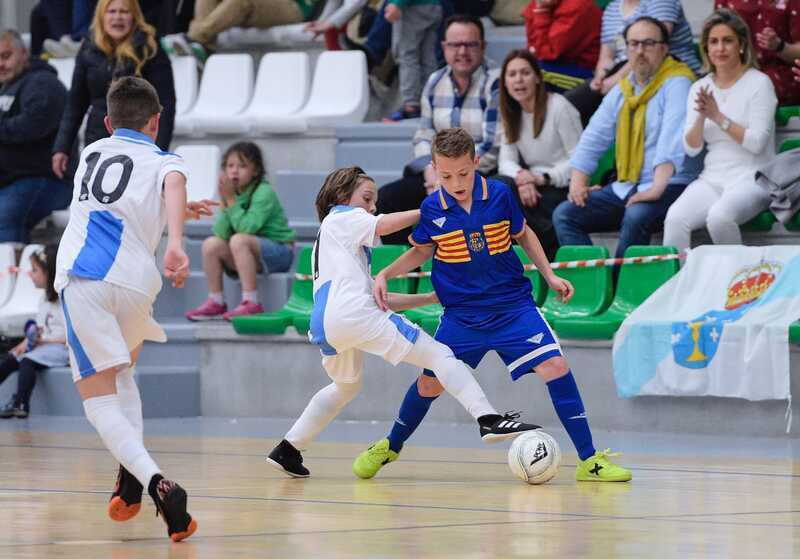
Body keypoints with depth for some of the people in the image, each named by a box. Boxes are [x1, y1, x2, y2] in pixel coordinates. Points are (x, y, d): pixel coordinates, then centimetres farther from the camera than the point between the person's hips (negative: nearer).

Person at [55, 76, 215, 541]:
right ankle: (131, 477, 11)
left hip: (82, 279, 0)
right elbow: (173, 187, -14)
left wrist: (180, 211, 52)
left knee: (99, 398, -2)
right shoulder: (163, 162, 13)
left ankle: (154, 481, -25)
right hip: (136, 283, 0)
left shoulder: (92, 153, 23)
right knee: (123, 374, 29)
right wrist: (176, 243, -31)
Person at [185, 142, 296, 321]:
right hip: (252, 256, 7)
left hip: (280, 252, -7)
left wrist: (231, 200, -24)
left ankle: (251, 303, -30)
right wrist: (224, 205, -19)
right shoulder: (233, 193, 2)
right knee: (211, 244, -9)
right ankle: (215, 302, -1)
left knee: (239, 240, -31)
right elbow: (221, 234, -8)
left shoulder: (264, 192, -17)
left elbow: (246, 228, -29)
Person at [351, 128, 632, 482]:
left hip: (513, 306, -1)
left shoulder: (499, 195, -10)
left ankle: (589, 461, -10)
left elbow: (523, 235, 9)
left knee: (555, 366, -16)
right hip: (461, 315, 1)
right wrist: (385, 274, -4)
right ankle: (390, 446, 35)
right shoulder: (432, 210, -10)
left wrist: (549, 275, 3)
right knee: (429, 384, 6)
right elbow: (422, 251, 10)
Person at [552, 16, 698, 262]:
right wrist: (578, 183, 2)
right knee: (564, 214, -8)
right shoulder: (621, 91, 16)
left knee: (636, 216, -37)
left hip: (668, 187, -7)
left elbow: (672, 140, -21)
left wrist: (656, 189, -32)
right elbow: (592, 139, 17)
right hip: (624, 187, 7)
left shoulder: (675, 84, -8)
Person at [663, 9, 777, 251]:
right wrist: (701, 118, -11)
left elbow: (756, 143, -11)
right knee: (675, 219, -26)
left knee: (719, 217, -35)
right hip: (712, 179, 5)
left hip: (751, 179, -4)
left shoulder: (759, 83, -3)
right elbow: (691, 148, 8)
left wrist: (718, 117, -15)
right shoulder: (700, 87, 12)